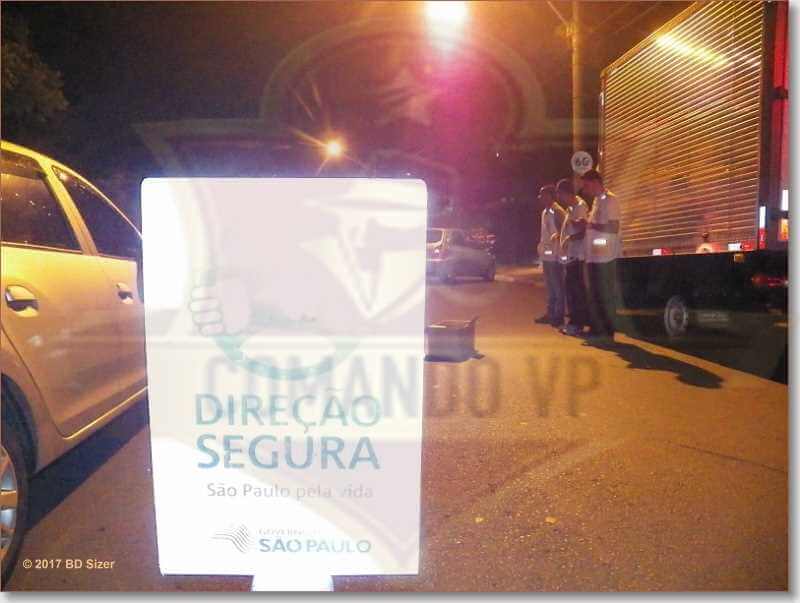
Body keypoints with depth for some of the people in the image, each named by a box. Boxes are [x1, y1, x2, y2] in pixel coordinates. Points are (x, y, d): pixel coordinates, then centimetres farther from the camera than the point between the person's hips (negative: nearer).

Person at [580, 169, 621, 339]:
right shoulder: (596, 200, 17)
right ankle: (596, 328, 19)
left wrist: (590, 224, -15)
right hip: (592, 255, 9)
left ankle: (608, 330, 5)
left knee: (606, 294, -2)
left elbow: (614, 227, -18)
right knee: (592, 294, 11)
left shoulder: (610, 200, -10)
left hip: (605, 256, -9)